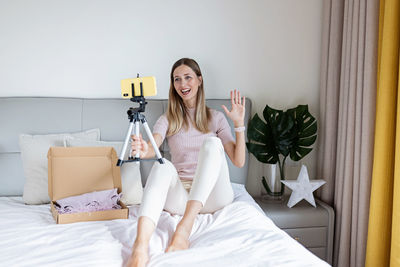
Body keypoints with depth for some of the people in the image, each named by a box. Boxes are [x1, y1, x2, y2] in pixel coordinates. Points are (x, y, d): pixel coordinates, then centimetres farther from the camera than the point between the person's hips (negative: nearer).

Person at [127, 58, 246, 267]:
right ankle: (140, 246, -56)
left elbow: (238, 161, 4)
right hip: (180, 194, 0)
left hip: (213, 196, 0)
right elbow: (154, 146, -11)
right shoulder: (168, 119, 12)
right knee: (163, 165, -32)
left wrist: (239, 124, -7)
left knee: (212, 143, -26)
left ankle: (184, 228, -41)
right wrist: (144, 150, -35)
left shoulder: (216, 118, 12)